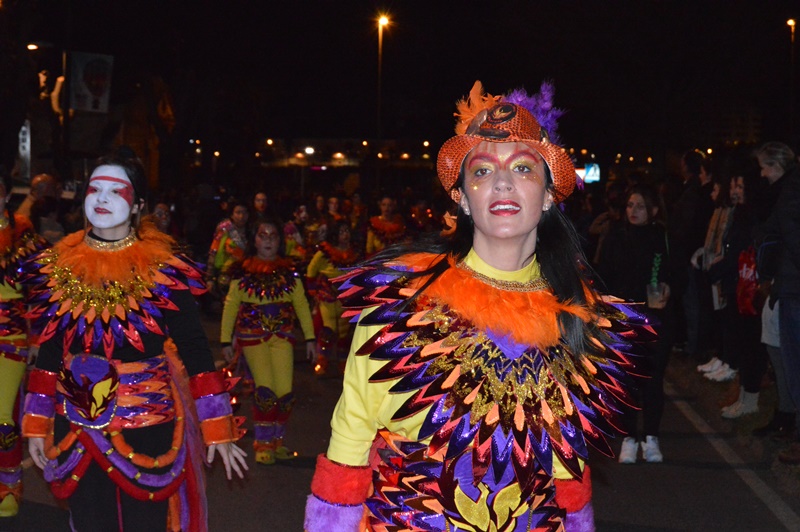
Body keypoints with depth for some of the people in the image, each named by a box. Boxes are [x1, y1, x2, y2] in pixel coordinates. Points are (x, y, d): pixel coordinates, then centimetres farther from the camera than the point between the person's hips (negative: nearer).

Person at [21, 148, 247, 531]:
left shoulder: (163, 269, -9)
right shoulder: (58, 266, 2)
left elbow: (195, 351, -6)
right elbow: (49, 351, 9)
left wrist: (218, 429, -7)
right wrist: (37, 425, 10)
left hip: (147, 427, -3)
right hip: (76, 429, 3)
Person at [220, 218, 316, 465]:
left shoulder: (289, 271, 7)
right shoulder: (243, 271, 2)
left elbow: (301, 304, 6)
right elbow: (230, 306, 4)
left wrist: (310, 338, 0)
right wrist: (226, 340, 1)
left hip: (282, 336, 2)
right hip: (252, 336, -2)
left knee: (285, 392, -5)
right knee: (265, 389, -13)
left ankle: (277, 440, 16)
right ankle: (263, 443, 3)